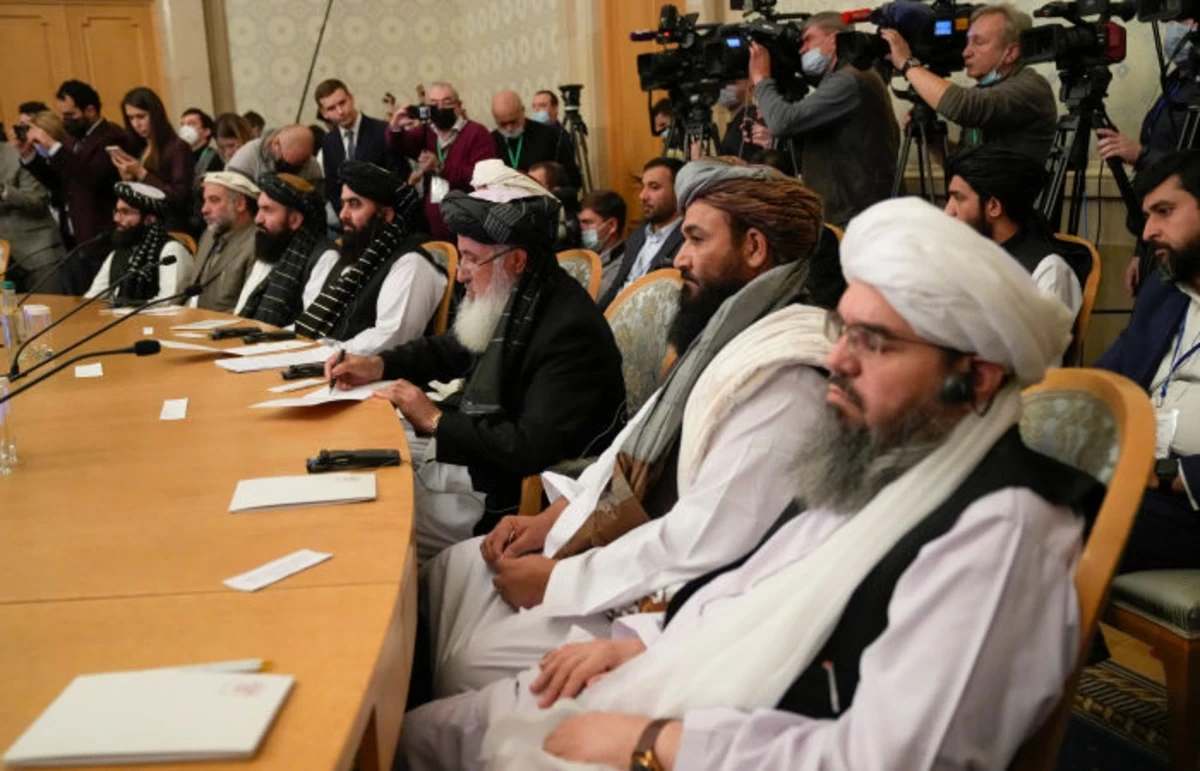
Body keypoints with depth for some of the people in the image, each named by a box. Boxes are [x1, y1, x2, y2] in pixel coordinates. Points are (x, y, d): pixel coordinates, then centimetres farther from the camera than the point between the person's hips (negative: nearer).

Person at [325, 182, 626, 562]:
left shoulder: (571, 331, -25)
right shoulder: (512, 303, 3)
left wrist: (437, 421, -19)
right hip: (467, 456, 9)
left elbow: (530, 450, -30)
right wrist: (378, 366, 5)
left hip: (505, 496, -9)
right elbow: (449, 349, 22)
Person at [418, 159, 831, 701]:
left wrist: (559, 580, -18)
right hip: (618, 543, 9)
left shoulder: (781, 377, -24)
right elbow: (635, 446, 15)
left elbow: (702, 544, -27)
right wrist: (551, 519, 3)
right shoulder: (726, 334, 8)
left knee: (474, 657, -12)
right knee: (455, 568, 7)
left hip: (667, 600, -9)